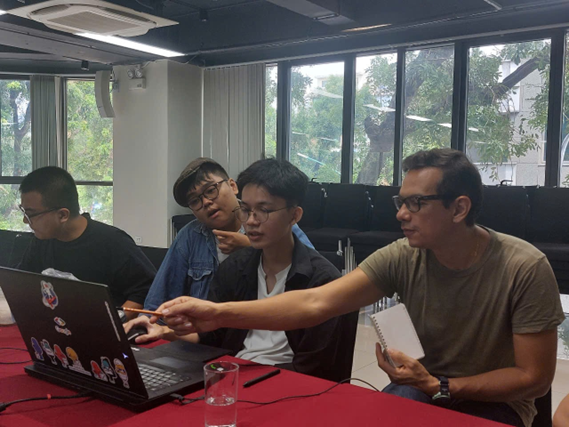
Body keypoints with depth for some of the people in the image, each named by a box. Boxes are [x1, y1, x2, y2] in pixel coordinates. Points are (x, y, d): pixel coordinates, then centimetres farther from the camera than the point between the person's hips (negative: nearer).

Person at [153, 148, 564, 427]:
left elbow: (534, 378, -14)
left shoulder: (525, 269, -20)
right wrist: (217, 313, -35)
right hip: (419, 389, 3)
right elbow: (315, 303, -24)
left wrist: (437, 387, -22)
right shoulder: (402, 258, -14)